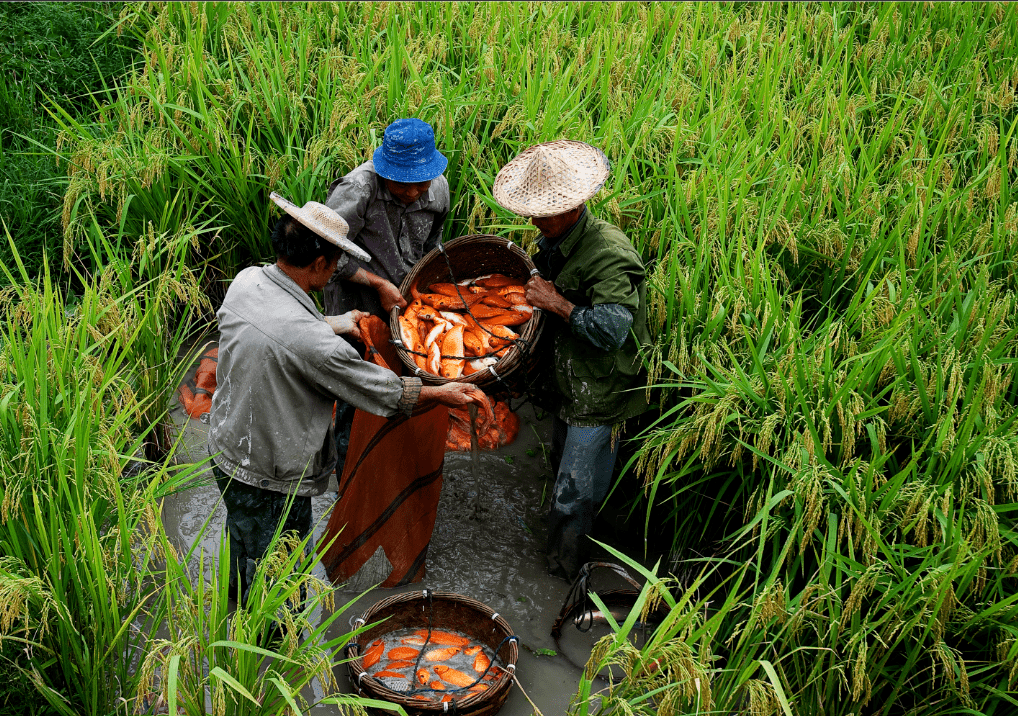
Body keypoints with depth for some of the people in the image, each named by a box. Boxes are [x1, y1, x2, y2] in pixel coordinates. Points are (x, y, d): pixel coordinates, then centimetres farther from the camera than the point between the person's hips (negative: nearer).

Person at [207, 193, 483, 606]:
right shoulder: (311, 340, -36)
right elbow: (377, 389, -22)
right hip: (270, 478, -9)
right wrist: (441, 393, -7)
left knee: (242, 530, 37)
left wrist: (335, 324, 21)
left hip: (225, 448, 9)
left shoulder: (245, 281, -12)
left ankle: (238, 590, 63)